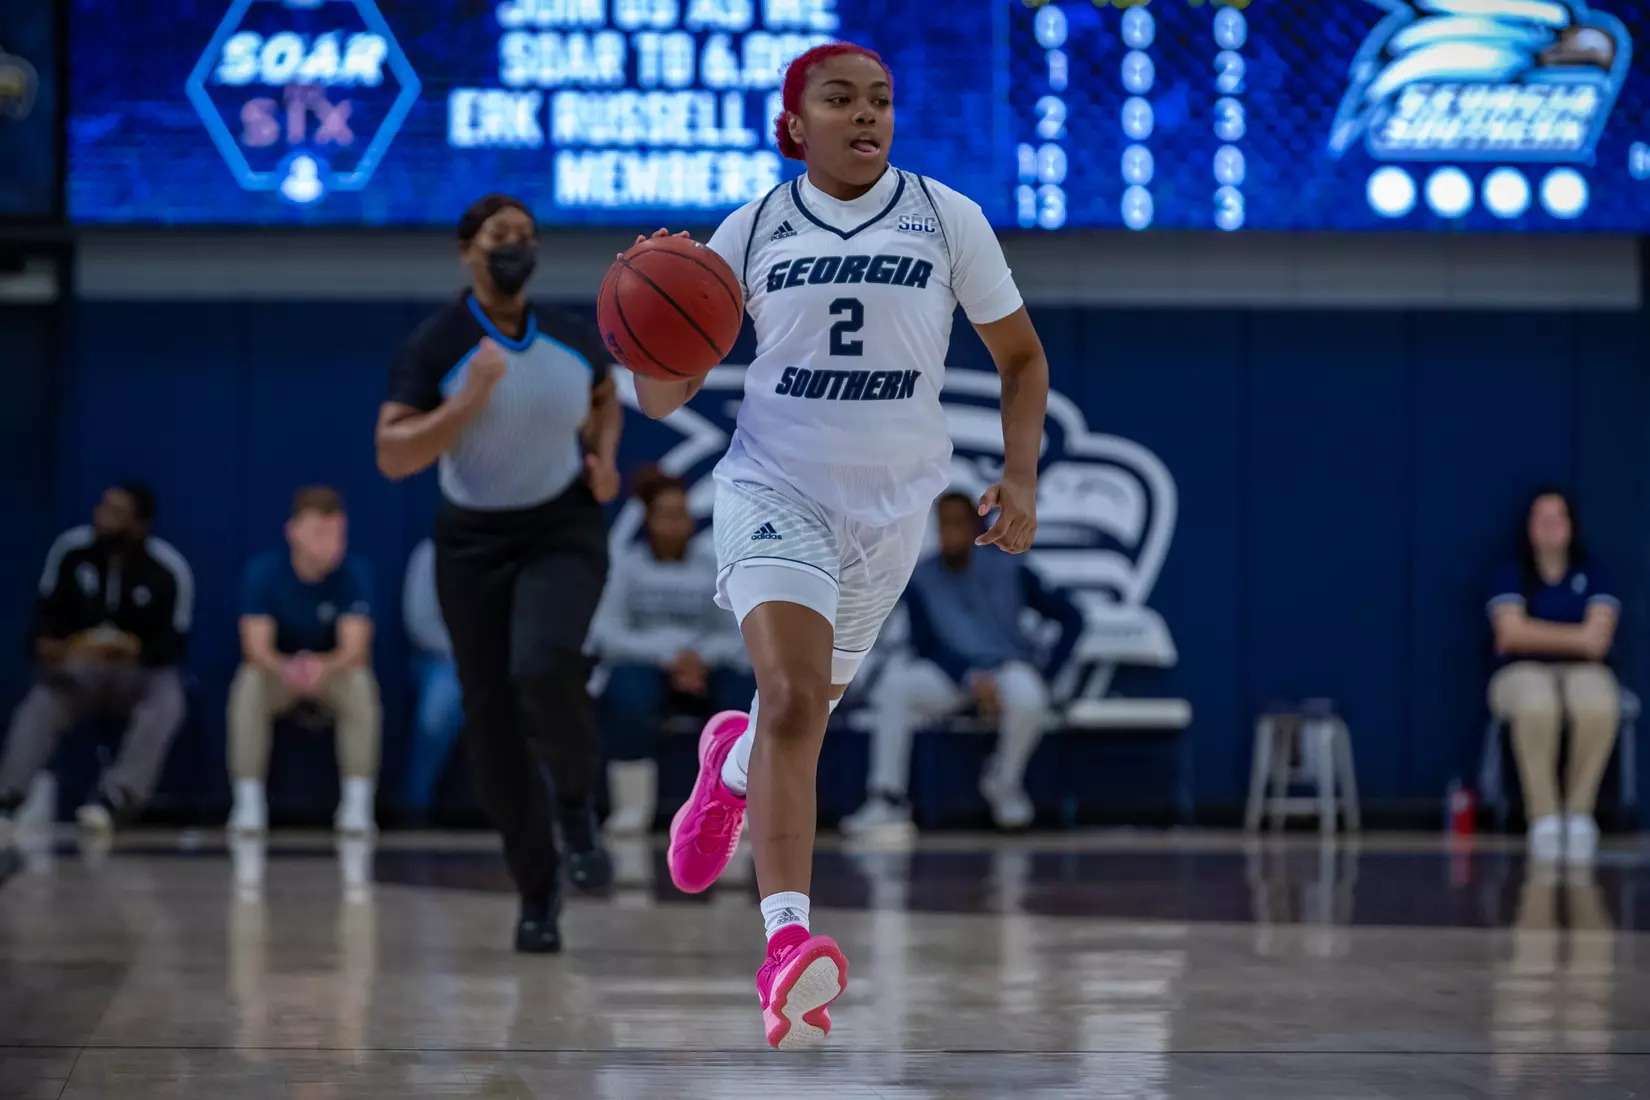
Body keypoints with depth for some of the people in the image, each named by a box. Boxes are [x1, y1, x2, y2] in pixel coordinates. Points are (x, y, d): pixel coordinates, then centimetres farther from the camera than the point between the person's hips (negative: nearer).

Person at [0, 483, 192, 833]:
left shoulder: (169, 570, -11)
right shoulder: (71, 549, -5)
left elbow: (174, 641, -7)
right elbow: (48, 608, 2)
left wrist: (135, 650, -28)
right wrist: (49, 642, -20)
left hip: (142, 669, -1)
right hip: (80, 664, 1)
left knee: (166, 705, -35)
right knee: (39, 705, -29)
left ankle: (114, 800, -47)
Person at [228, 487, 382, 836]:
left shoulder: (355, 573, -16)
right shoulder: (262, 572, -16)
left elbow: (355, 648, -25)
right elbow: (257, 646, -23)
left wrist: (323, 666, -50)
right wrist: (287, 668, -48)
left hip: (334, 670, 0)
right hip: (277, 668, 0)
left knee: (361, 684, -34)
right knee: (249, 685, -33)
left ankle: (357, 803, -32)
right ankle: (248, 803, -30)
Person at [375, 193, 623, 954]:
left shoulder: (573, 339, -2)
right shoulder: (434, 347, -12)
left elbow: (604, 398, 21)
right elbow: (393, 457, -19)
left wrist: (603, 457, 2)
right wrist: (470, 399, -29)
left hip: (563, 529, 0)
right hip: (473, 541, 0)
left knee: (543, 668, -29)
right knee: (491, 720, 0)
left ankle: (576, 802, 0)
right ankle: (537, 890, 17)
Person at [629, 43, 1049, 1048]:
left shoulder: (948, 220, 0)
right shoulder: (752, 233, 0)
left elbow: (1021, 356, 9)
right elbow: (664, 398, 1)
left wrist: (1021, 477, -4)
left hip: (892, 503, 2)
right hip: (775, 487, -2)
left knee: (809, 707, 17)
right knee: (792, 698, -24)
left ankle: (731, 761, 55)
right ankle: (788, 941, -31)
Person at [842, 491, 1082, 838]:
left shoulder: (1008, 571, -2)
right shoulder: (922, 580, 1)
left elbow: (1070, 617, 1)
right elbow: (926, 645, -4)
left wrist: (1045, 674, -10)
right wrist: (973, 679, -21)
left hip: (1009, 669, -2)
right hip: (952, 676, 2)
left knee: (1027, 699, -37)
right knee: (895, 682, -28)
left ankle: (1005, 784, -6)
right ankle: (887, 800, -29)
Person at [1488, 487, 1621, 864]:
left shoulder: (1593, 576, 11)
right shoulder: (1511, 575, 8)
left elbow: (1598, 637, -3)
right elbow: (1512, 633, -7)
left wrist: (1539, 636, -7)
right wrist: (1576, 637, -9)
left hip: (1582, 670, 1)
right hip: (1524, 672, -1)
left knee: (1599, 708, -38)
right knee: (1537, 707, -41)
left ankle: (1580, 811, -27)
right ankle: (1544, 816, -35)